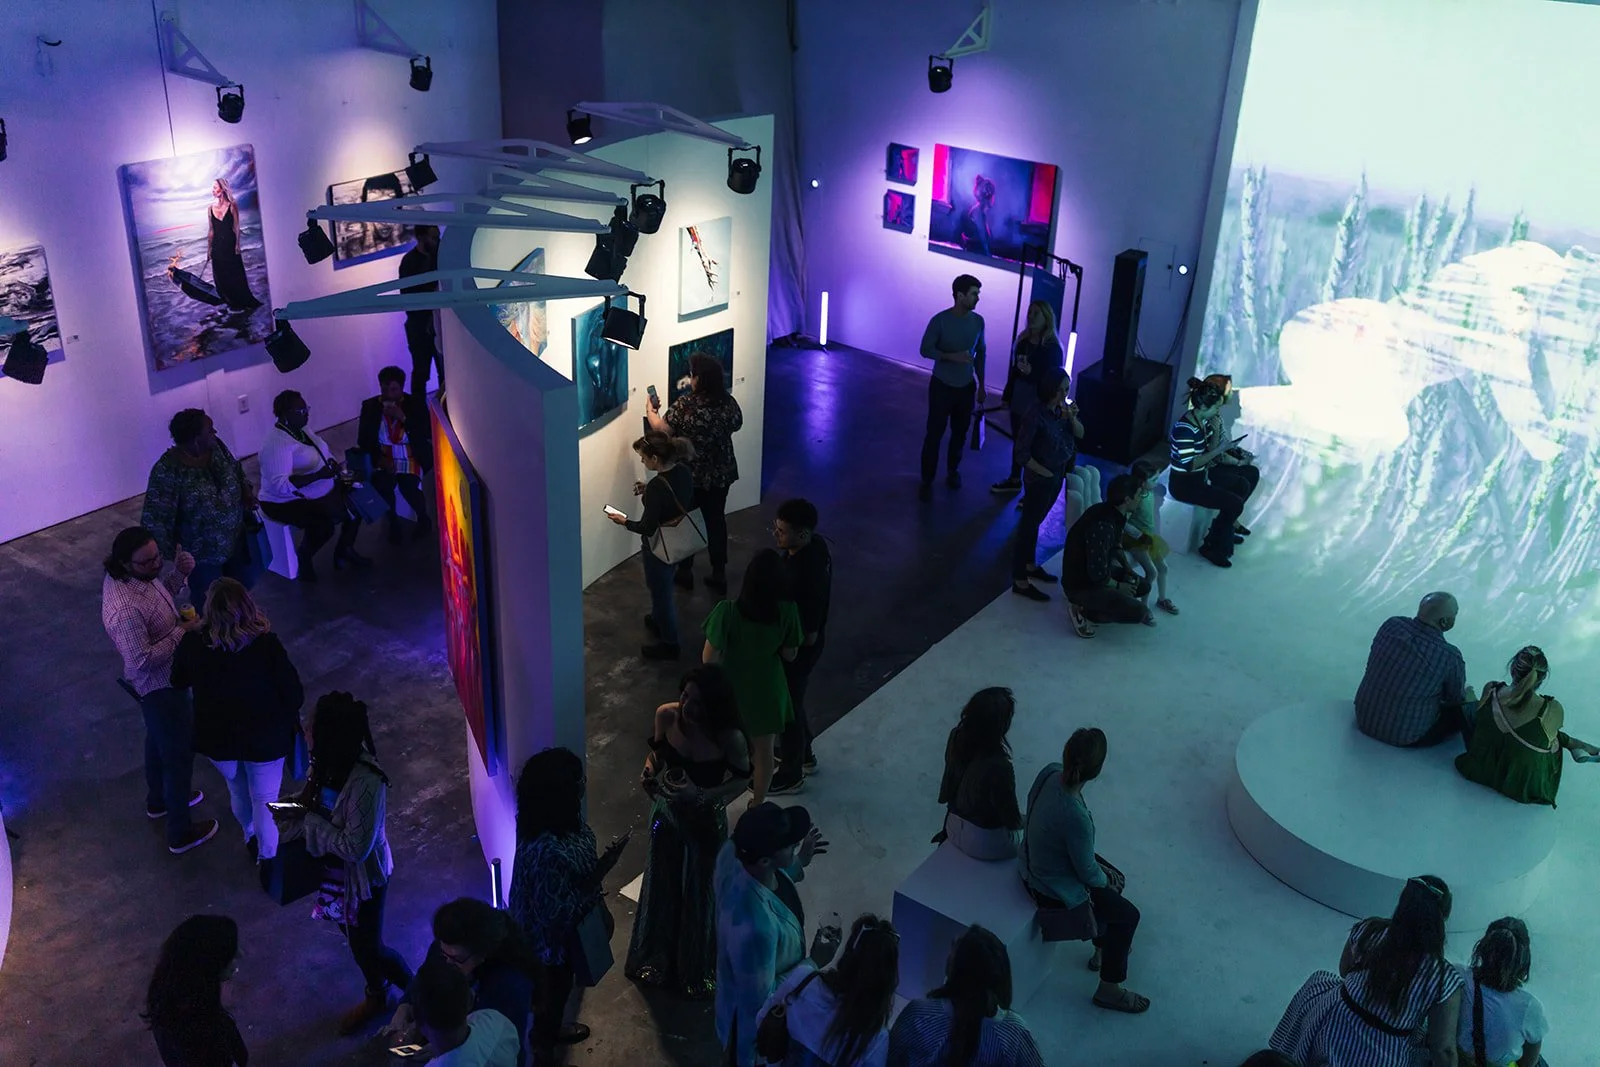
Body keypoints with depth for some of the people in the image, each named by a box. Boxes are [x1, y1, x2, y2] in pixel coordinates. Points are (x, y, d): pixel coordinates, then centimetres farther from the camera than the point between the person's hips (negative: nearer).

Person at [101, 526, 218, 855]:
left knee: (159, 739, 30)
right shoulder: (126, 609, -38)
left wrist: (179, 573, -9)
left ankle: (159, 800, 55)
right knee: (180, 754, 8)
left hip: (160, 680, 10)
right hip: (159, 685, -10)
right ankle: (180, 833, 26)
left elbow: (162, 593, 9)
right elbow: (143, 660, -33)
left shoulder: (137, 574, -11)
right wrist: (181, 631, -27)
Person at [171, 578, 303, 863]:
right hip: (265, 739, -3)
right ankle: (267, 858, 37)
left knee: (237, 790, 31)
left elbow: (179, 683, 0)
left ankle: (251, 838, 55)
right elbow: (294, 695, -21)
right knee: (265, 799, 19)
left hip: (216, 738, 3)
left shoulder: (192, 644, -21)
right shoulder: (266, 645, -29)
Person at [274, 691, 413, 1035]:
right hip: (335, 869, 8)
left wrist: (307, 820, -26)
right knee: (356, 938, 28)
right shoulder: (328, 763, -14)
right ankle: (376, 996, 54)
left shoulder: (366, 783, -38)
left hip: (363, 875, -7)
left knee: (367, 947, 13)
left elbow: (355, 847, -31)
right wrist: (292, 811, -13)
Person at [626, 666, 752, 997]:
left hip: (704, 822, -3)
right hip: (667, 813, 3)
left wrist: (704, 796, -27)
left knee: (699, 892, 18)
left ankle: (697, 967, 45)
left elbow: (743, 778, -14)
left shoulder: (729, 738, -30)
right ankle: (657, 957, 50)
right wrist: (649, 771, -21)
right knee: (662, 886, 23)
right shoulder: (666, 715, -21)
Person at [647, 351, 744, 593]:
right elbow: (736, 425, 12)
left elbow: (660, 429, -14)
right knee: (716, 520, 15)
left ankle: (685, 572, 23)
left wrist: (651, 409, 4)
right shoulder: (728, 402, -7)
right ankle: (719, 575, 19)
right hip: (721, 474, 4)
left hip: (689, 475, -4)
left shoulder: (686, 404, -22)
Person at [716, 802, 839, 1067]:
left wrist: (798, 864, -4)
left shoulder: (734, 852, -24)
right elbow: (762, 999, -30)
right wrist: (814, 963, -23)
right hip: (757, 1016, -7)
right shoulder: (754, 926, -46)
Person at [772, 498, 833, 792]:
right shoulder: (815, 543, -12)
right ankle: (803, 754, 53)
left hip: (797, 651, -9)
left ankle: (790, 776, 38)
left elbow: (808, 636, -27)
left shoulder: (806, 577, -39)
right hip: (797, 643, 9)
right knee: (790, 701, 30)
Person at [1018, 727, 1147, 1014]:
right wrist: (1104, 879, 2)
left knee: (1114, 879, 27)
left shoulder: (1049, 773, -17)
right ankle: (1108, 989, 25)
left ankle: (1104, 949, 46)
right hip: (1053, 889, -8)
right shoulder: (1076, 817, -39)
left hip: (1033, 862, 8)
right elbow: (1087, 872, -23)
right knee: (1127, 915, 9)